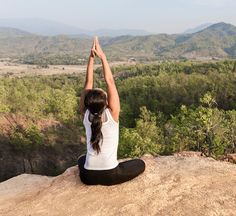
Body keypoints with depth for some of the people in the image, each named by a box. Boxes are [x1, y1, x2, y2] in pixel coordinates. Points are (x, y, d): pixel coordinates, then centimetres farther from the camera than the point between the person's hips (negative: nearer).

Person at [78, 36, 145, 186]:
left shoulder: (86, 115, -8)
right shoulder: (112, 115, -16)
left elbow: (88, 84, -5)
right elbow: (110, 82, -12)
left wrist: (91, 58, -7)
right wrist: (102, 56, -11)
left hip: (88, 177, 4)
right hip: (110, 176, -4)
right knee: (140, 164, 20)